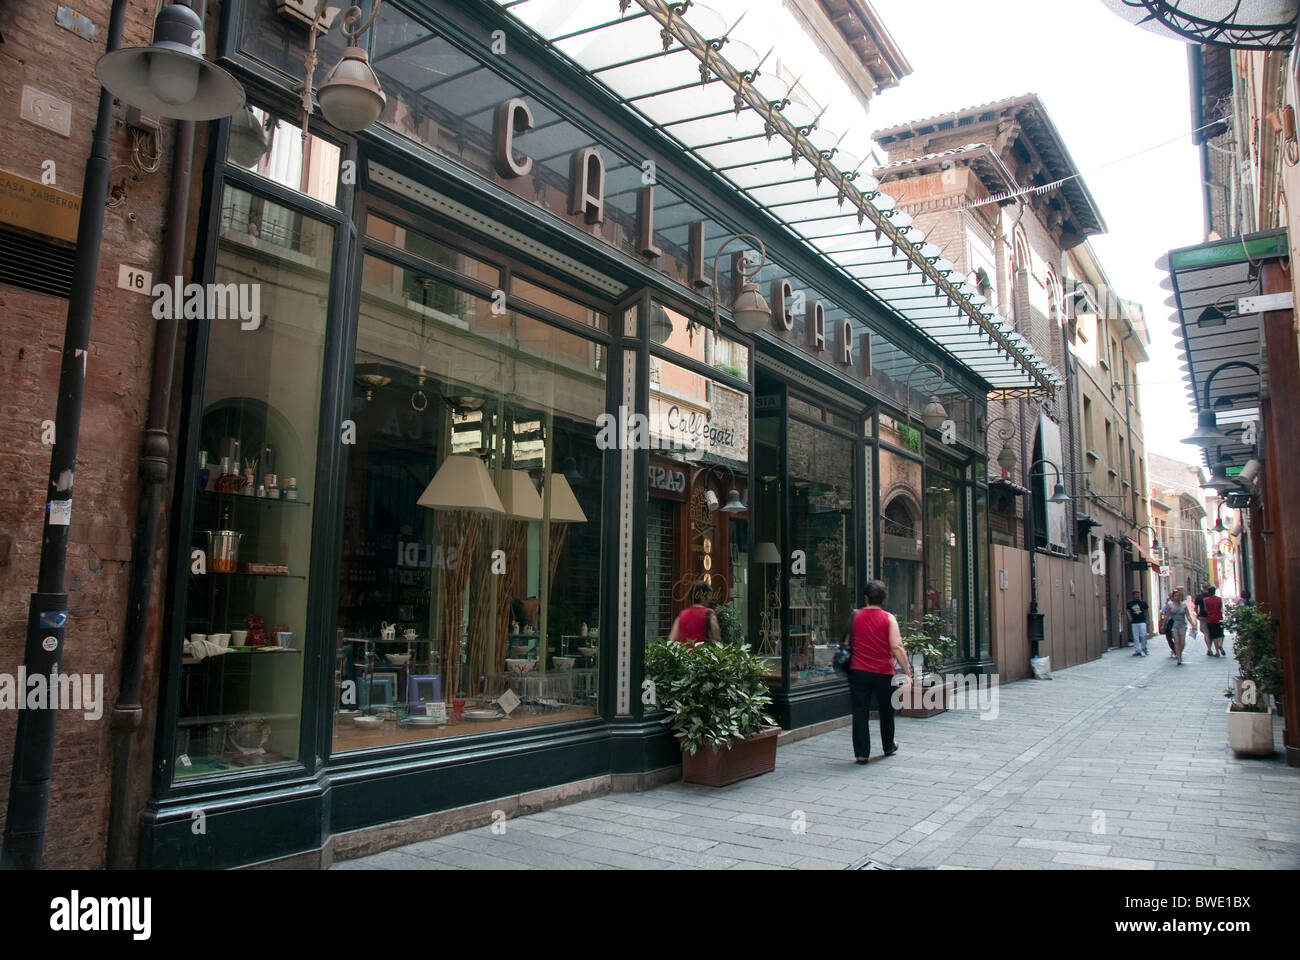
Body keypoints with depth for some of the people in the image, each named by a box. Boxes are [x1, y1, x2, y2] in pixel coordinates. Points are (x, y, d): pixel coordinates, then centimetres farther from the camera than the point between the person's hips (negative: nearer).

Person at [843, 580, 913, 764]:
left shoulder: (855, 616, 1)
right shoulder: (889, 618, -5)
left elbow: (847, 644, 8)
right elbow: (897, 647, -12)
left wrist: (847, 665, 23)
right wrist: (907, 672, -8)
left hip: (858, 672, 1)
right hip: (883, 673, 0)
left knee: (860, 712, 3)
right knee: (886, 711, 18)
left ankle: (862, 753, 1)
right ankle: (888, 747, 34)